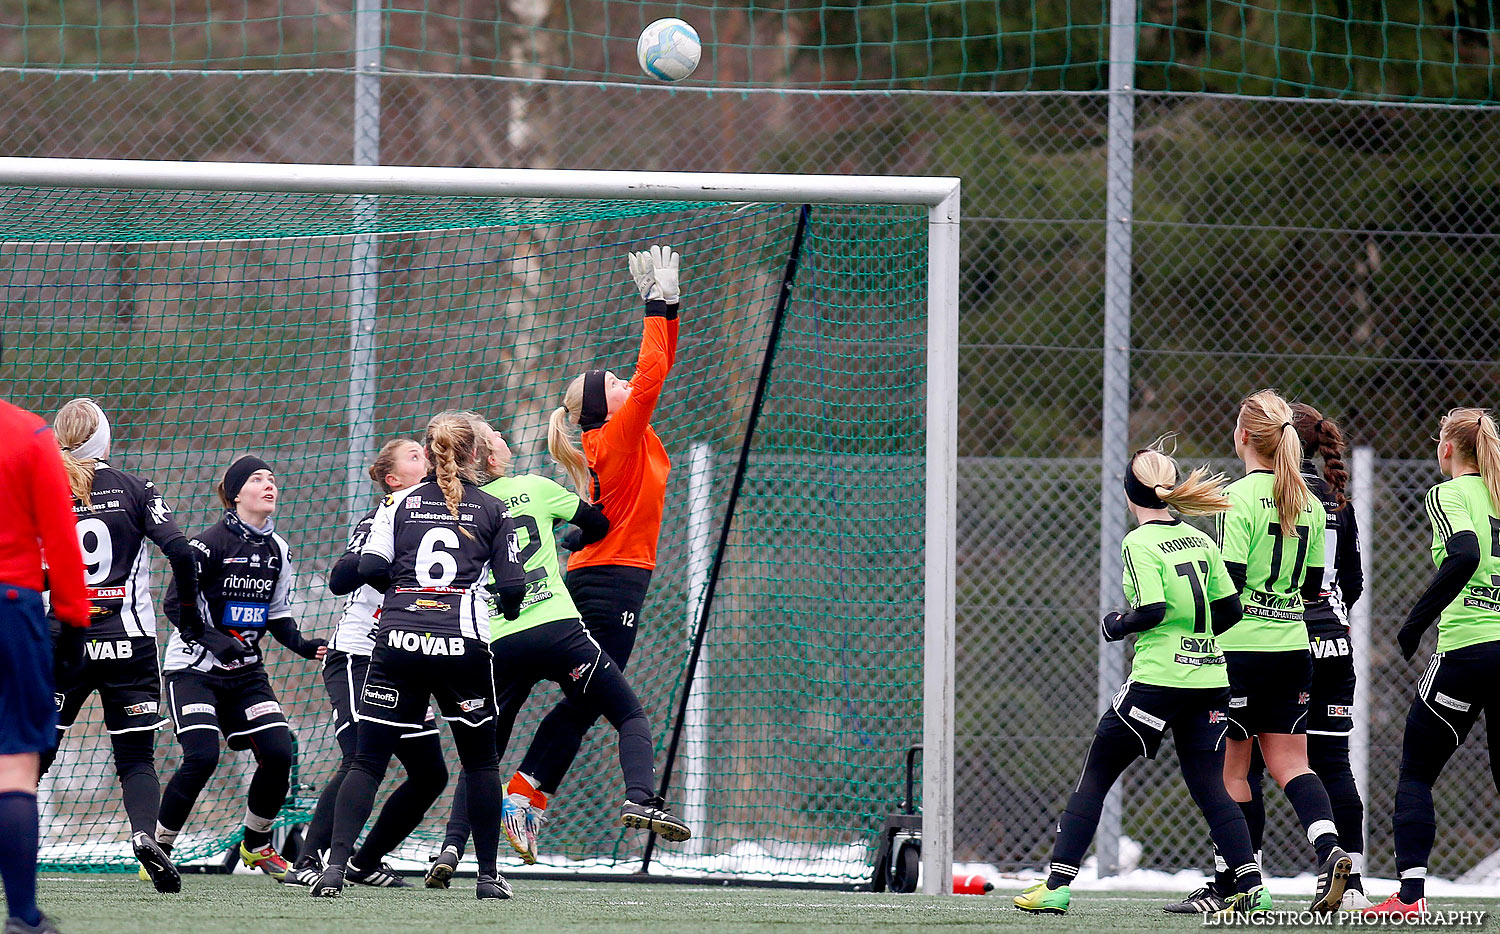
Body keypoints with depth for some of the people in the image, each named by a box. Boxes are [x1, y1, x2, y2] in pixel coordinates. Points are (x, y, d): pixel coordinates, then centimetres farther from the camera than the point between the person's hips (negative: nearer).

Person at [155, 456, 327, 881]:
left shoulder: (277, 550, 8)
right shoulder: (210, 543, -13)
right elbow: (175, 603, -13)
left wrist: (302, 645, -1)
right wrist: (211, 639, -26)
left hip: (245, 671, 6)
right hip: (193, 669, -6)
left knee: (278, 753, -7)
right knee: (202, 758, -21)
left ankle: (256, 844, 16)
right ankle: (158, 850, -6)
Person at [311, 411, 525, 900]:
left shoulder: (400, 503, 10)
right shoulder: (492, 510, 8)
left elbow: (370, 568, 0)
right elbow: (512, 585, 3)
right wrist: (507, 607, 25)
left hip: (398, 639, 1)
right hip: (463, 640, -1)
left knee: (368, 760, 2)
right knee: (480, 760, 15)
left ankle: (335, 864, -13)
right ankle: (488, 874, 15)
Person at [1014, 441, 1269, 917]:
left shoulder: (1140, 543, -8)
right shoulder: (1200, 540, 10)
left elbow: (1152, 609, -18)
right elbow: (1230, 609, 10)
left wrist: (1116, 626, 1)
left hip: (1158, 678, -5)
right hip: (1209, 679, 5)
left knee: (1095, 775, 5)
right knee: (1208, 786, 7)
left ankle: (1056, 886, 2)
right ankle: (1252, 887, -7)